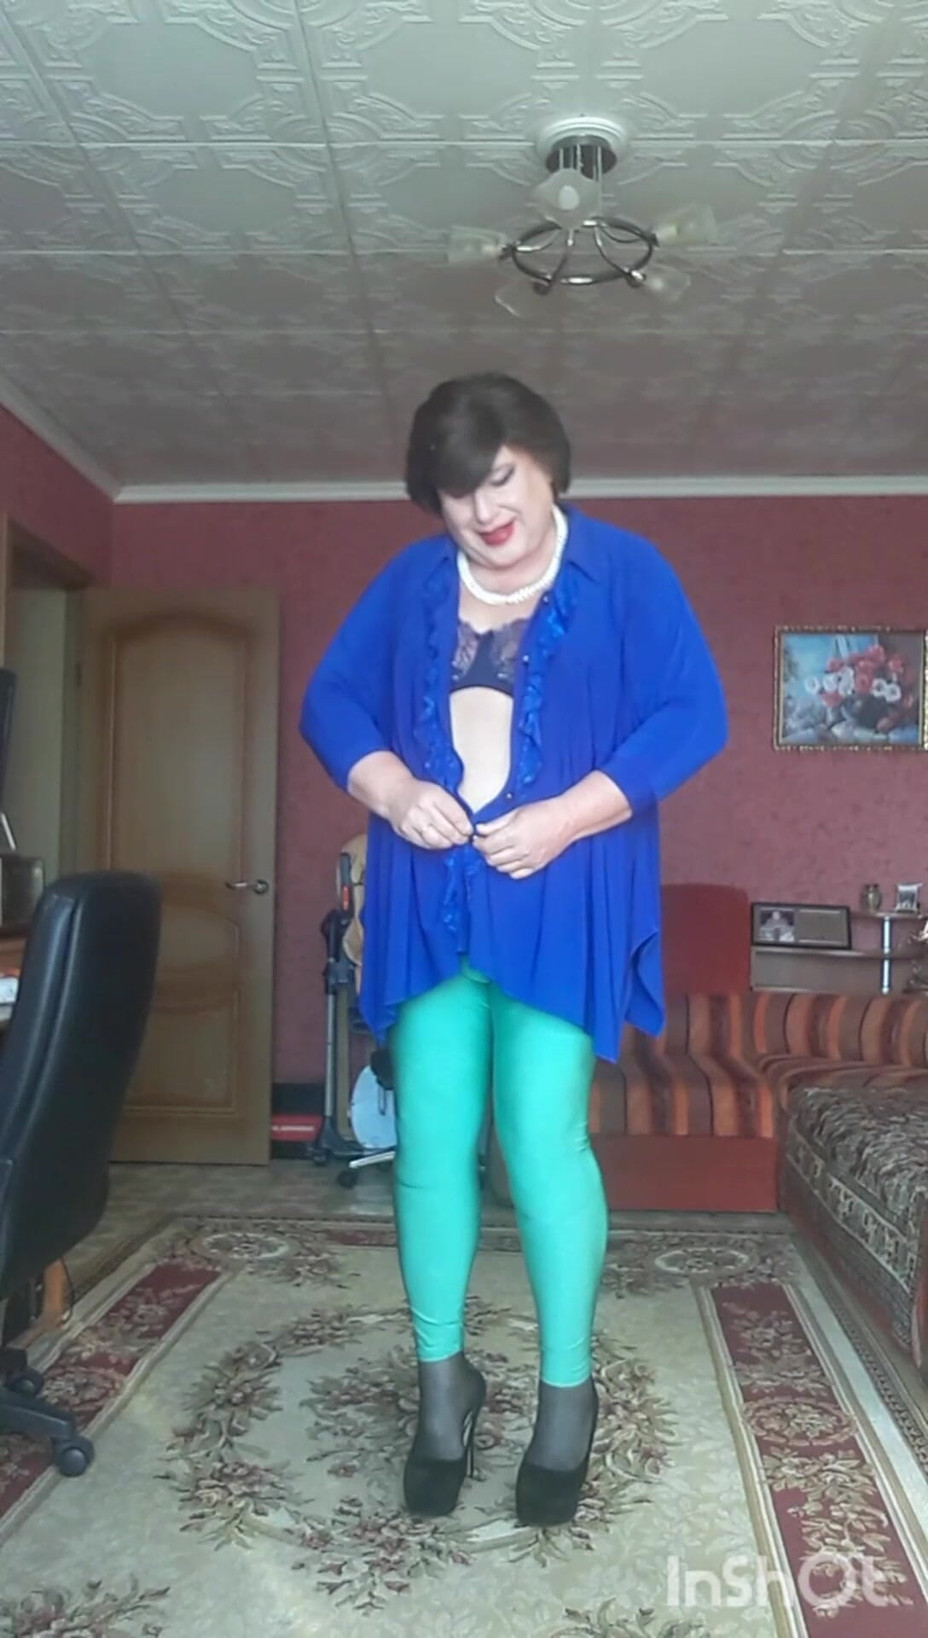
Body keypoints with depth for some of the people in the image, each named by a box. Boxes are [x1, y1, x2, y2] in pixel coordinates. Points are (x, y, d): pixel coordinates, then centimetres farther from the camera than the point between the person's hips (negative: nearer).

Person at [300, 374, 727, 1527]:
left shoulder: (624, 570, 0)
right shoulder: (410, 582, 10)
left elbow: (693, 715, -7)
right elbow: (329, 700, 10)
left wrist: (564, 818, -16)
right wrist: (394, 791, -10)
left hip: (561, 901, -3)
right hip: (430, 898, 4)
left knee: (544, 1140, -6)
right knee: (431, 1141, 5)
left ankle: (567, 1393, 16)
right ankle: (442, 1380, 24)